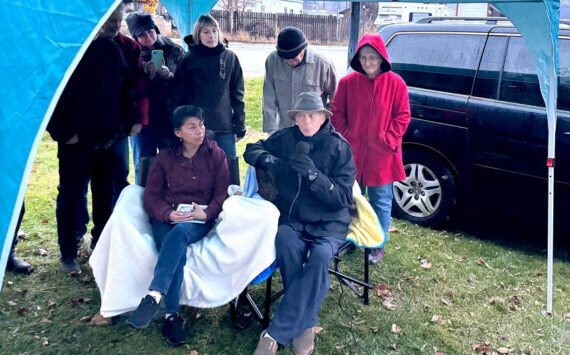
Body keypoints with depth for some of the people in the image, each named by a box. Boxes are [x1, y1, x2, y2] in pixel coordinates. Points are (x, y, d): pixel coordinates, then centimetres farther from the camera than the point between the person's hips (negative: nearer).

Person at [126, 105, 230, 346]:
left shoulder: (216, 155, 8)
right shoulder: (165, 157, 10)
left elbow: (222, 193, 4)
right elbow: (151, 195, 5)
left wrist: (206, 213, -16)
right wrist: (168, 213, -15)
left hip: (200, 220, -1)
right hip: (167, 219, 1)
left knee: (179, 233, -37)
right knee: (177, 251, -32)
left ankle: (153, 297, -45)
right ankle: (172, 315, -32)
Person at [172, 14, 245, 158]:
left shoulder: (230, 57, 6)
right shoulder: (189, 60, 2)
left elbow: (237, 95, 8)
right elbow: (179, 96, 4)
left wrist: (240, 126, 4)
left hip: (225, 129, 1)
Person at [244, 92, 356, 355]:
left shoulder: (339, 147, -2)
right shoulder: (285, 138, 5)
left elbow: (343, 197, -6)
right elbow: (251, 150, 17)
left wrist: (313, 174, -21)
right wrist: (268, 160, -7)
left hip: (329, 223, -1)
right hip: (291, 218, 2)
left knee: (320, 256, -34)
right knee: (286, 242, -34)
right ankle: (305, 324, -21)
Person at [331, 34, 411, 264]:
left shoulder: (395, 83, -4)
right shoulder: (348, 82, 0)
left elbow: (402, 116, -1)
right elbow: (337, 113, 6)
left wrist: (388, 140, -10)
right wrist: (345, 136, -4)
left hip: (382, 155, -2)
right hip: (352, 153, 2)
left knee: (381, 202, 8)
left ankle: (378, 245, 23)